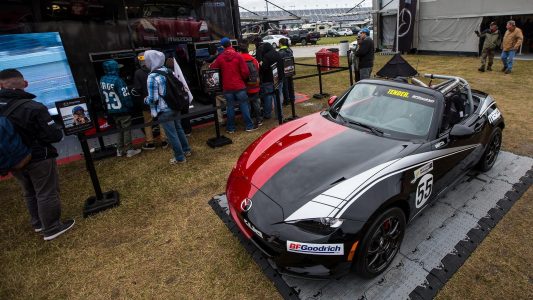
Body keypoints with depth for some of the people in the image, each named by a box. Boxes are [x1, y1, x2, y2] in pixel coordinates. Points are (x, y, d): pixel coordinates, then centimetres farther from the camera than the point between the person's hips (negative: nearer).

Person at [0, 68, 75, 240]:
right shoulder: (33, 108, -24)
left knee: (29, 193, 23)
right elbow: (54, 136, -23)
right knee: (47, 193, 6)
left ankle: (38, 223, 38)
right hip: (38, 158, -7)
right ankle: (52, 228, 15)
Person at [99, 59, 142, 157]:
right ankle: (129, 150, 8)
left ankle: (120, 150, 23)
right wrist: (130, 105, -6)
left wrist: (109, 105, 18)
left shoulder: (102, 80, 2)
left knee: (119, 129, 18)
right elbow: (125, 95, -19)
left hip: (112, 110, 7)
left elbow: (103, 94, 9)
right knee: (126, 129, 3)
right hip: (122, 110, -7)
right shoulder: (117, 80, -20)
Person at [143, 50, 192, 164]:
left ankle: (180, 157, 17)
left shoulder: (152, 77, -19)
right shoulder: (169, 71, 1)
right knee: (179, 129, 21)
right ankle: (186, 150, 35)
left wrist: (145, 100, 2)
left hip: (164, 111, -7)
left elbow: (153, 98, -19)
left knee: (172, 134, 6)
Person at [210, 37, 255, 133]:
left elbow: (212, 68, 2)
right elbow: (245, 71, -10)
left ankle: (230, 128, 14)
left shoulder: (220, 58, -1)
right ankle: (249, 126, 9)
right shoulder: (238, 56, -6)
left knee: (230, 106, 9)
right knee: (244, 105, 6)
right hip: (239, 86, -2)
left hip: (227, 87, 2)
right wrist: (243, 79, 9)